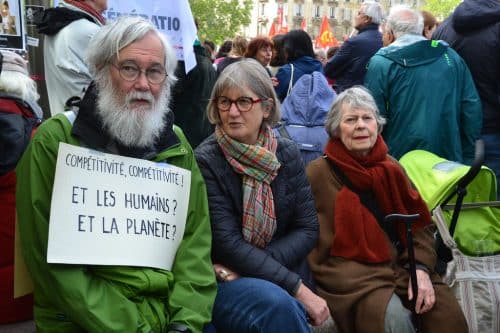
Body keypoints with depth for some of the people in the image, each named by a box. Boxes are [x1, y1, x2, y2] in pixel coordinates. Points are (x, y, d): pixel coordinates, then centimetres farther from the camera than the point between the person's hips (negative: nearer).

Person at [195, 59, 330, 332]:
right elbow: (228, 243, -16)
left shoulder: (287, 154, 2)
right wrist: (298, 288, -20)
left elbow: (308, 229, -1)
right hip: (224, 283, -3)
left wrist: (246, 267, -15)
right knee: (276, 303, -31)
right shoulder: (206, 161, -10)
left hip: (281, 275, 3)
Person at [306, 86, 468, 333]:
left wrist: (421, 267, -8)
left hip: (400, 264, 5)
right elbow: (318, 246, -5)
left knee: (447, 310, -18)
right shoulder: (317, 174, -2)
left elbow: (420, 223, 10)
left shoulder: (391, 168, 13)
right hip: (349, 273, -4)